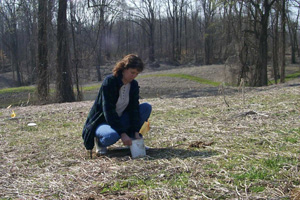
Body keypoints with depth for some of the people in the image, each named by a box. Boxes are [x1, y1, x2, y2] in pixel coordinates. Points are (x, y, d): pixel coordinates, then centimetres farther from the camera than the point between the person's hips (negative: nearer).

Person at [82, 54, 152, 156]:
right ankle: (100, 141, -4)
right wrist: (122, 133, -33)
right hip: (102, 121, -6)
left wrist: (136, 132, -19)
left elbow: (134, 109, -6)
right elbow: (109, 111, -27)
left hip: (120, 121, 6)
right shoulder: (109, 82, -21)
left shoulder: (134, 85, -2)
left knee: (147, 107, -10)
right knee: (112, 135, -41)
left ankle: (133, 140, -3)